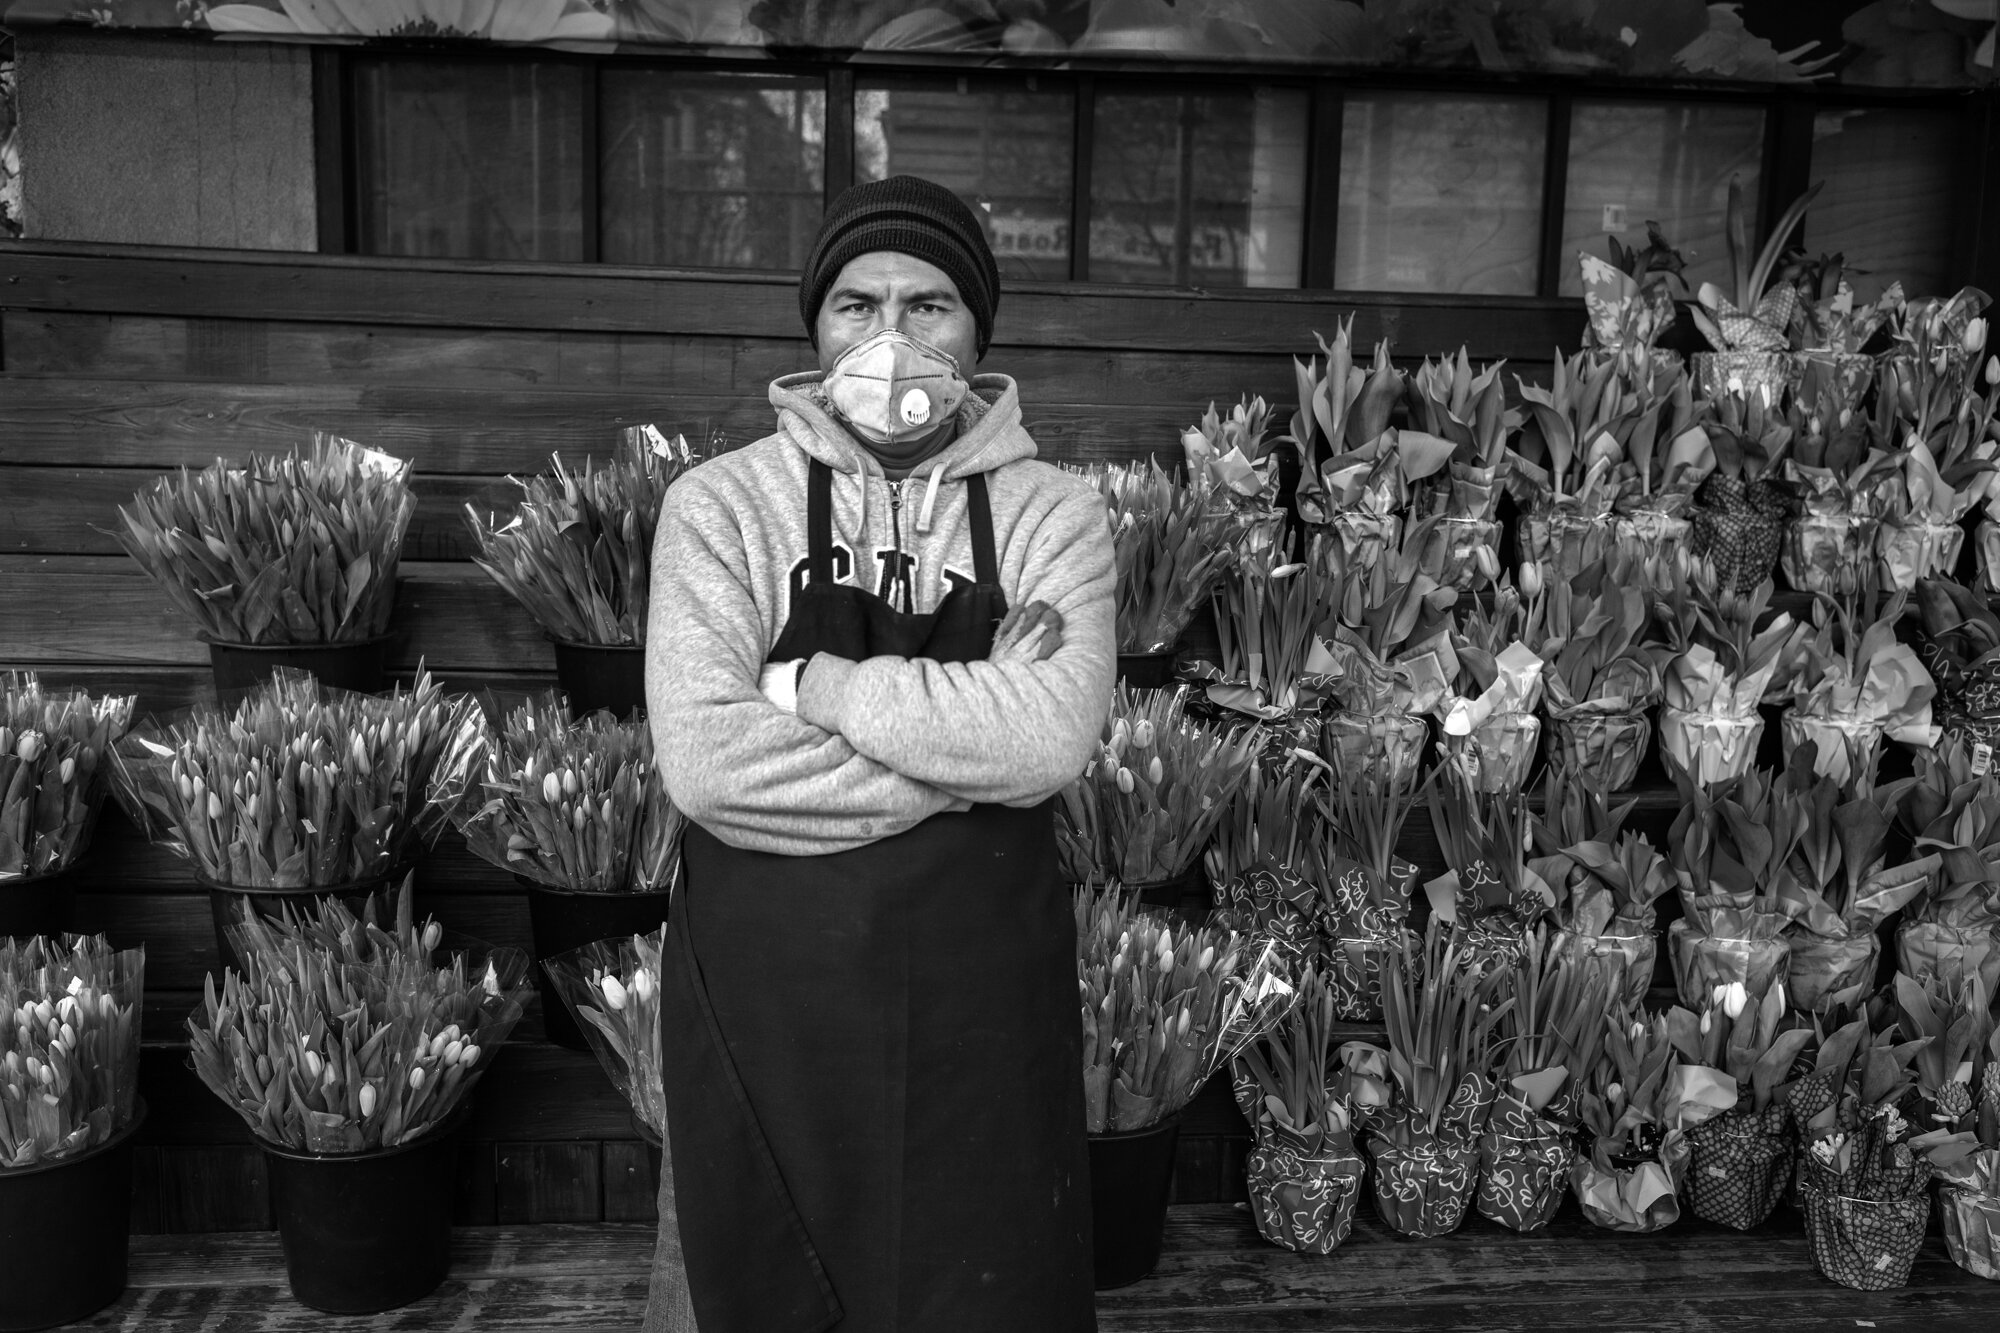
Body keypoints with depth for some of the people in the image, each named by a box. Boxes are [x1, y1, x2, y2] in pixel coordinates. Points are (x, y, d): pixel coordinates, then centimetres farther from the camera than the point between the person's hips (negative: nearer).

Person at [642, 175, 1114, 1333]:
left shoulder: (1054, 514, -2)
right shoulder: (722, 507, -4)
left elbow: (1054, 738, -19)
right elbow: (705, 760, -17)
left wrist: (810, 682, -16)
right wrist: (967, 741, -17)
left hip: (982, 1001, 1)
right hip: (765, 1005, 0)